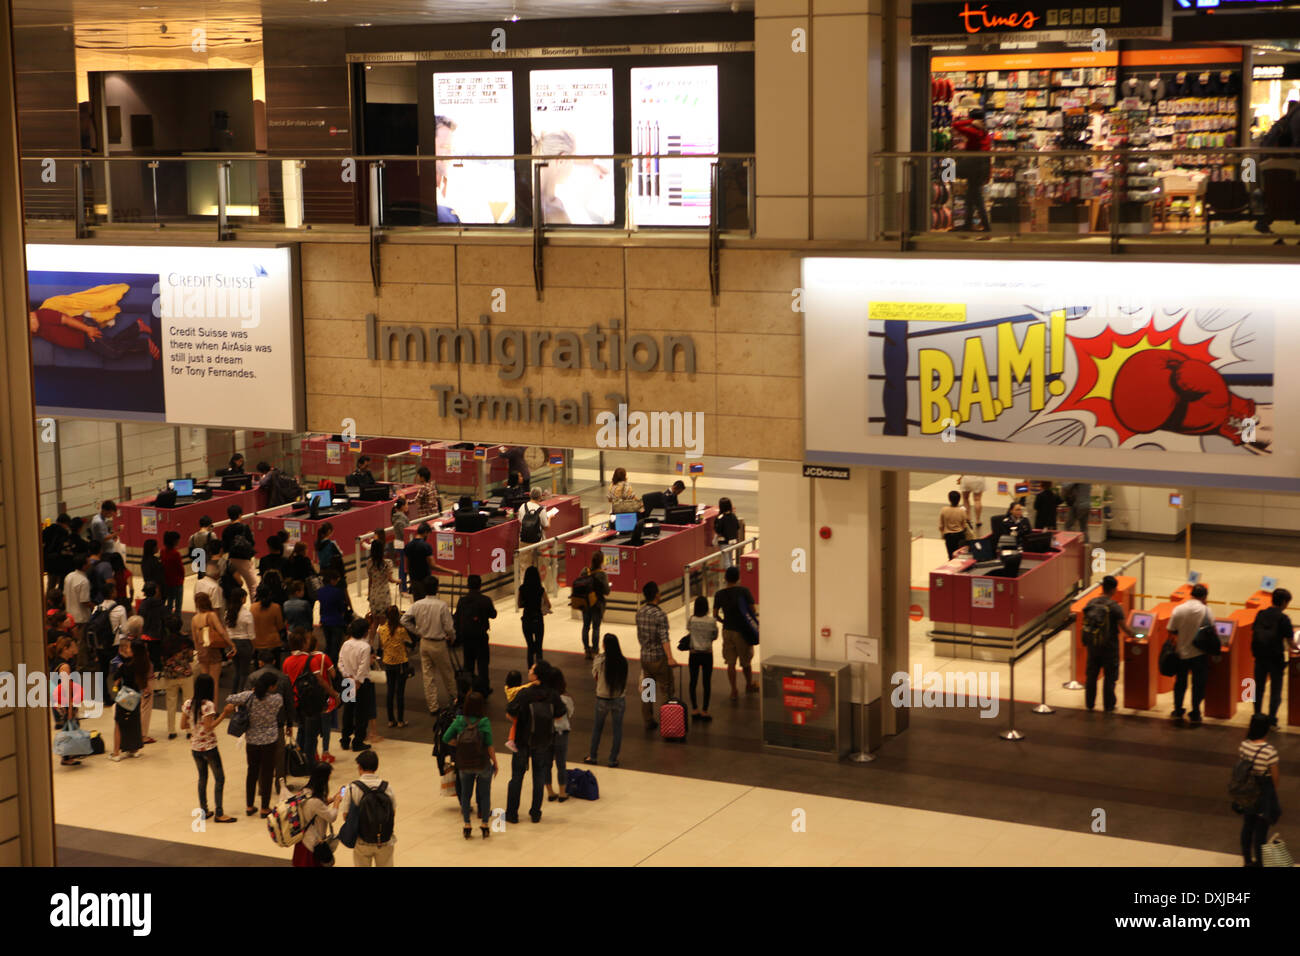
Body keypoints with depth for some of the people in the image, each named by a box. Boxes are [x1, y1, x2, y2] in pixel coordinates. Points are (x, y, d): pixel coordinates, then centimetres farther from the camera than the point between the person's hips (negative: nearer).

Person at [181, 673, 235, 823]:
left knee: (202, 777, 18)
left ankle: (203, 811, 22)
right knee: (219, 778, 2)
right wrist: (224, 715, -21)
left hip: (195, 747, 7)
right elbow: (208, 728, -21)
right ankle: (218, 813, 0)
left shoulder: (188, 703, 0)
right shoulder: (208, 705, -19)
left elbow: (183, 725, 3)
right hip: (209, 747, -7)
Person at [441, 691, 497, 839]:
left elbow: (446, 738, -10)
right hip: (483, 764, -2)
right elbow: (489, 746, -15)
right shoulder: (485, 722, -18)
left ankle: (467, 826, 21)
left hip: (464, 765, 2)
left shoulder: (459, 721, -12)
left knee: (465, 794, 18)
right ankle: (484, 825, 21)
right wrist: (495, 762, -3)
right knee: (485, 794, 16)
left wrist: (460, 744, 4)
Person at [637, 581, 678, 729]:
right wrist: (670, 658, -30)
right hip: (659, 658, -7)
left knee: (647, 689, 14)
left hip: (644, 657, 7)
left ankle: (648, 721, 19)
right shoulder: (660, 614, -20)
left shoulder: (640, 612, 2)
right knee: (665, 689, 3)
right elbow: (664, 638, -26)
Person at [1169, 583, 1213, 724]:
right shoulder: (1205, 611, -12)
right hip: (1199, 653, -2)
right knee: (1198, 684, 9)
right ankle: (1195, 714, 12)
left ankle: (1177, 711, 23)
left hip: (1182, 652, 2)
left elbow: (1171, 632, -2)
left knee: (1180, 683, 18)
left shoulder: (1178, 610, -7)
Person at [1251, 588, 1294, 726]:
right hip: (1276, 658, -4)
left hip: (1260, 656, 4)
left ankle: (1257, 716, 21)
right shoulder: (1283, 618, -12)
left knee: (1259, 688, 16)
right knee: (1275, 690, 7)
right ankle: (1271, 719, 6)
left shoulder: (1260, 614, 3)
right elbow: (1290, 641, -11)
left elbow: (1254, 633, 9)